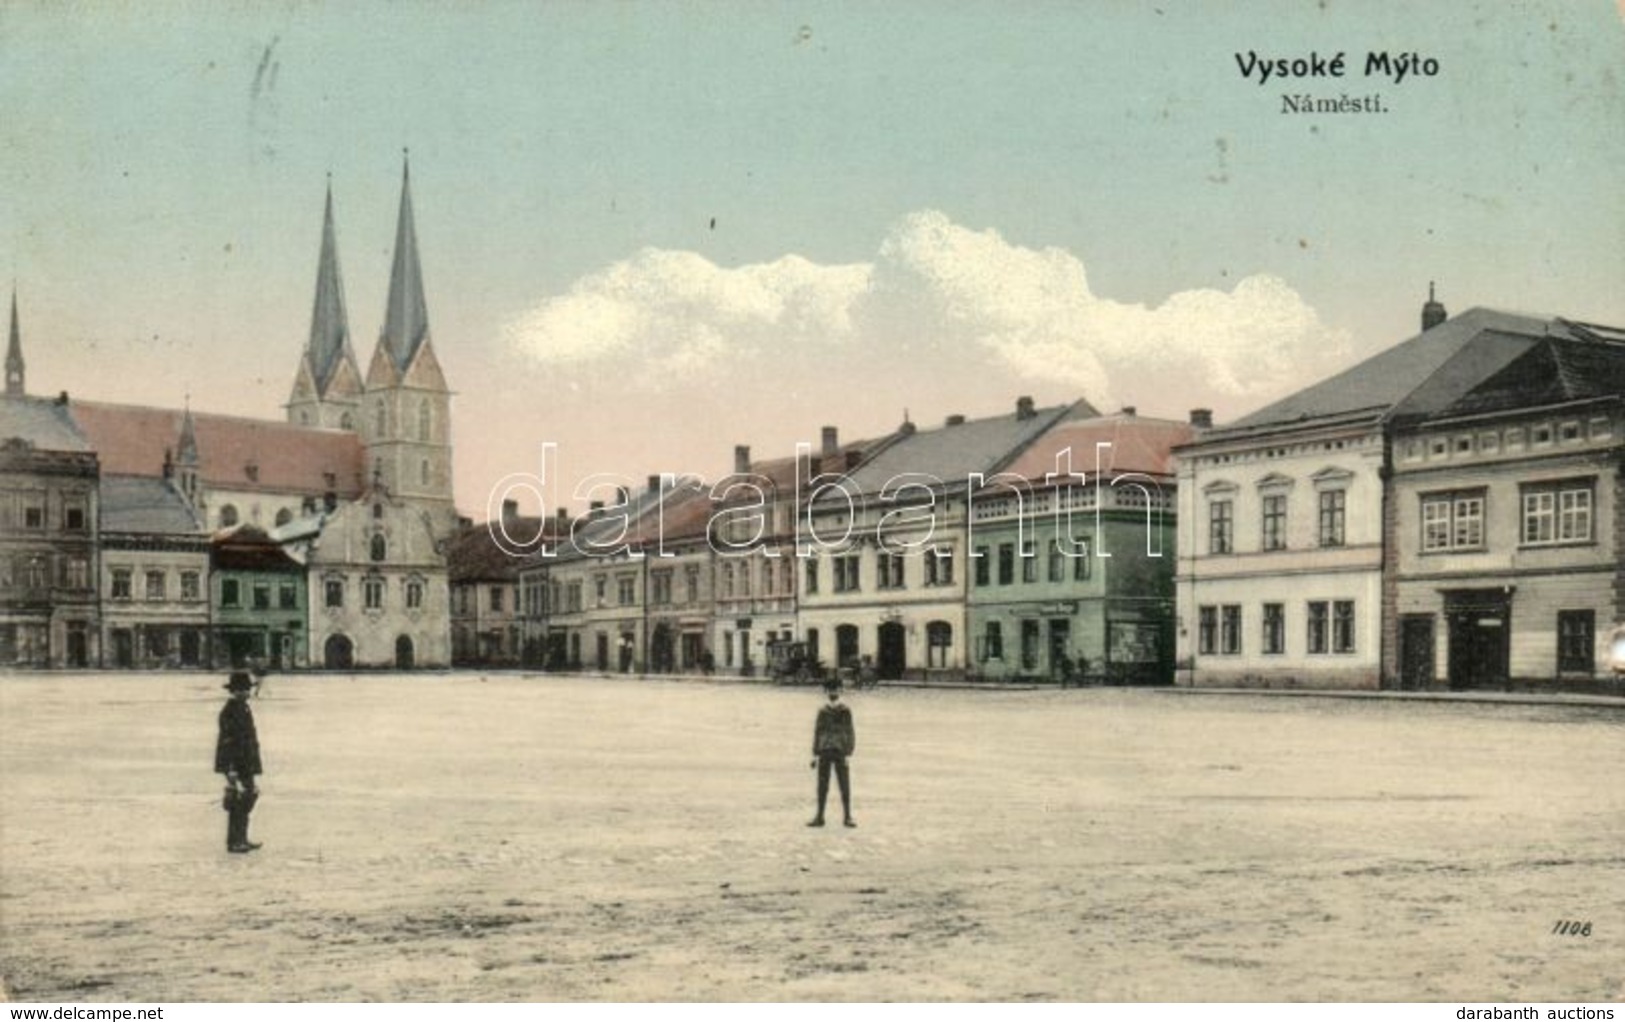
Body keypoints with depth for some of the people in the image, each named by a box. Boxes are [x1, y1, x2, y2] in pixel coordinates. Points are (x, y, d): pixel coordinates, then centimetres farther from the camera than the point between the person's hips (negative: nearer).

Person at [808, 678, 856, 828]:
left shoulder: (845, 711, 1)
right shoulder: (822, 711, 9)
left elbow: (850, 732, 0)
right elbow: (817, 732, 11)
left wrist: (849, 752, -7)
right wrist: (815, 754, 7)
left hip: (840, 753, -2)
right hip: (825, 752, 2)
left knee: (844, 786, -1)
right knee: (822, 786, 5)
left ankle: (847, 817, 6)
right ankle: (819, 817, 10)